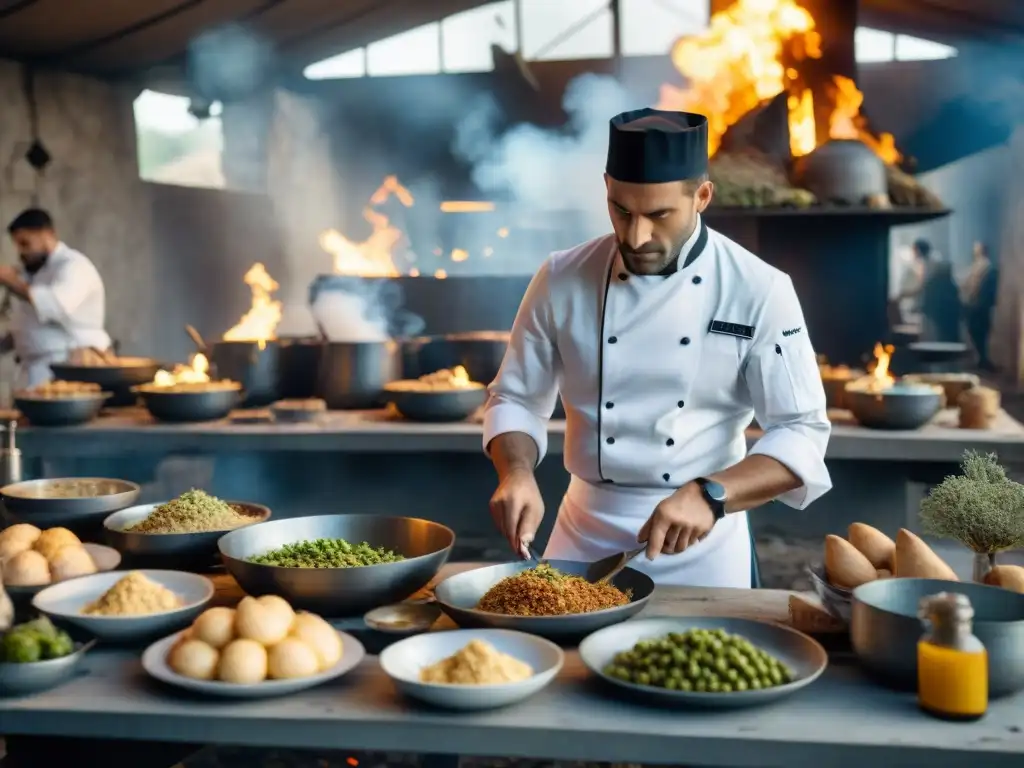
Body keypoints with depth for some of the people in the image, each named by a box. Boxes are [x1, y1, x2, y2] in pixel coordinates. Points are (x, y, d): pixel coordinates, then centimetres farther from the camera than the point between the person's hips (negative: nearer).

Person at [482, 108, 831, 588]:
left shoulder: (758, 291, -12)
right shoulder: (563, 281, -6)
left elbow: (801, 433, -12)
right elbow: (516, 399, 3)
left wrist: (709, 496, -27)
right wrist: (516, 472, -17)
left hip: (702, 546, -1)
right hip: (584, 535, 2)